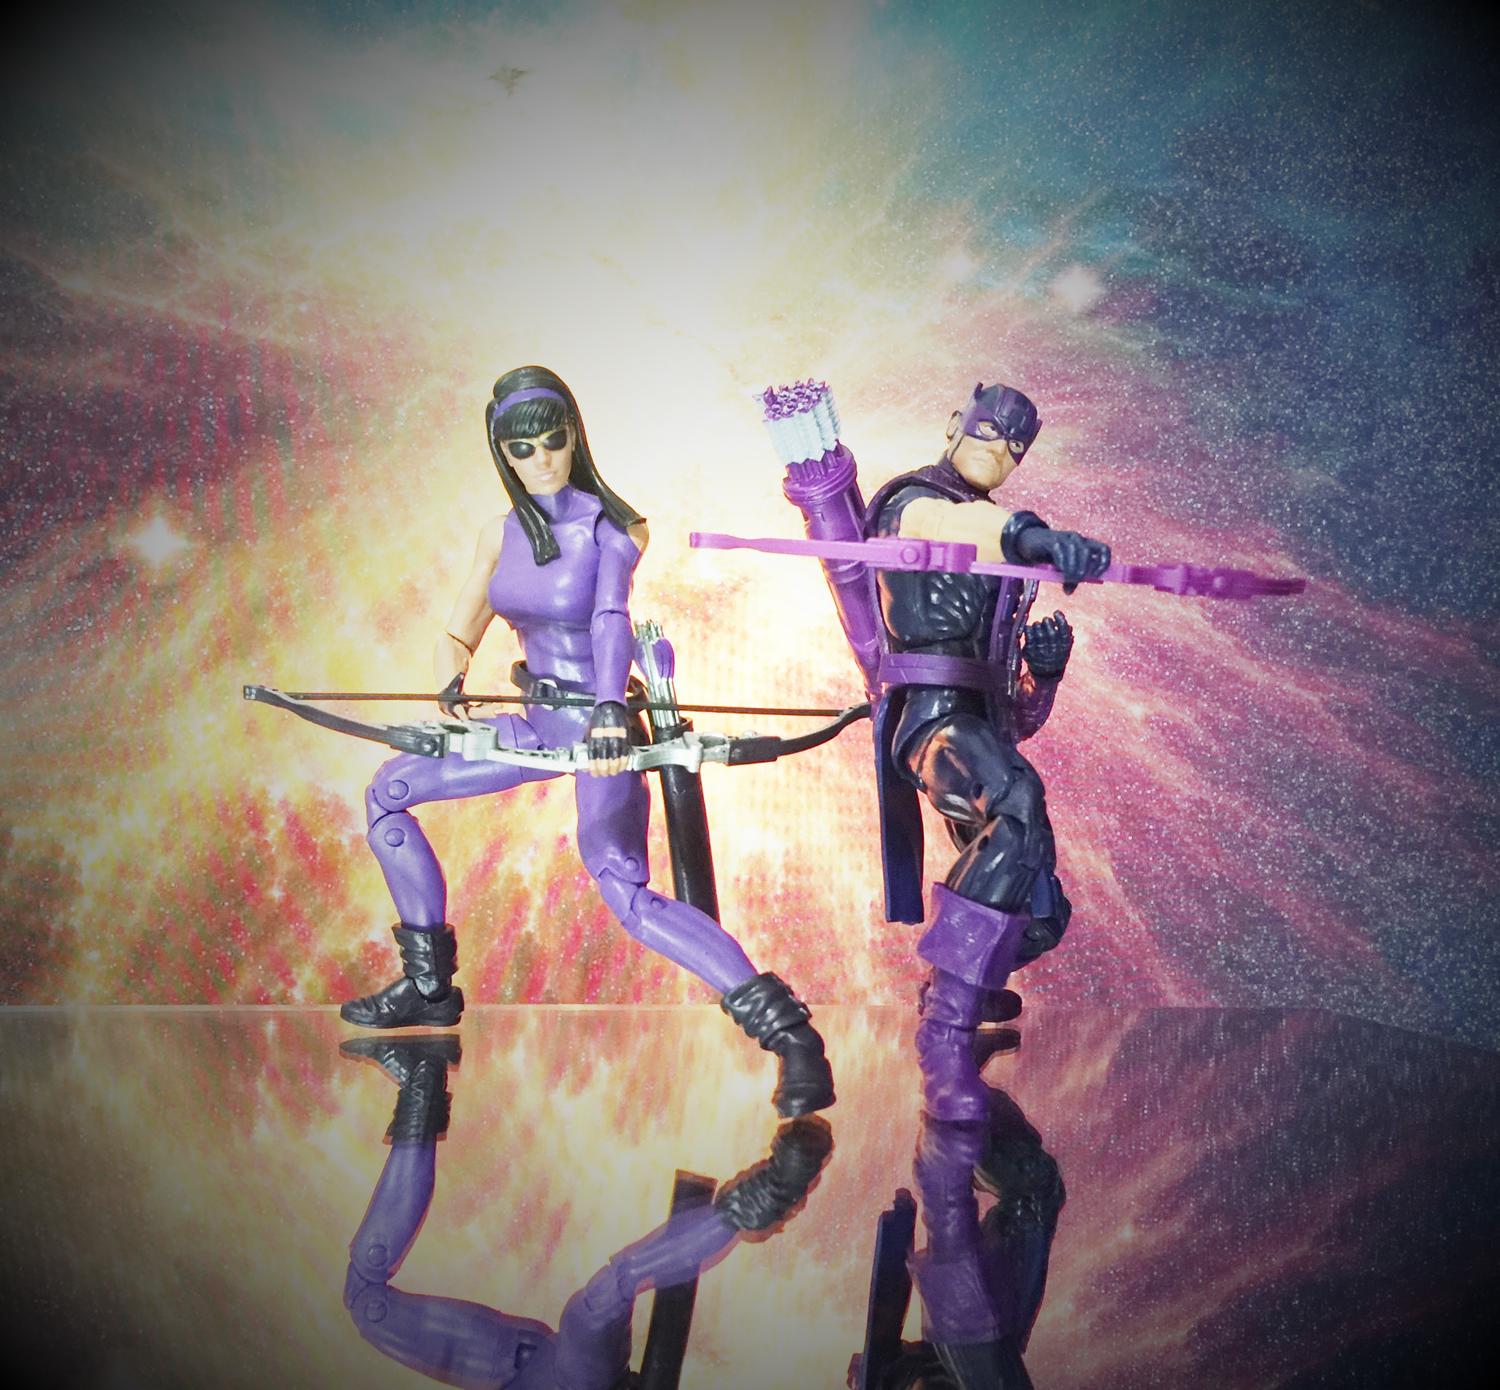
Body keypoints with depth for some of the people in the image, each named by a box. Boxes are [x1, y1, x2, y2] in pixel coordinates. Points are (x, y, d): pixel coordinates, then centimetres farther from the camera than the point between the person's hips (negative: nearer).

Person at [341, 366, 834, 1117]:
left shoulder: (611, 525, -11)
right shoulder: (503, 534, 5)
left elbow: (610, 617, -27)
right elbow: (457, 636, 8)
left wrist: (607, 711, -44)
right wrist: (452, 688, -15)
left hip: (598, 723, -7)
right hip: (539, 723, 7)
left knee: (623, 889, -27)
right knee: (390, 789, 9)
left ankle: (786, 1030, -28)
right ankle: (429, 986, 18)